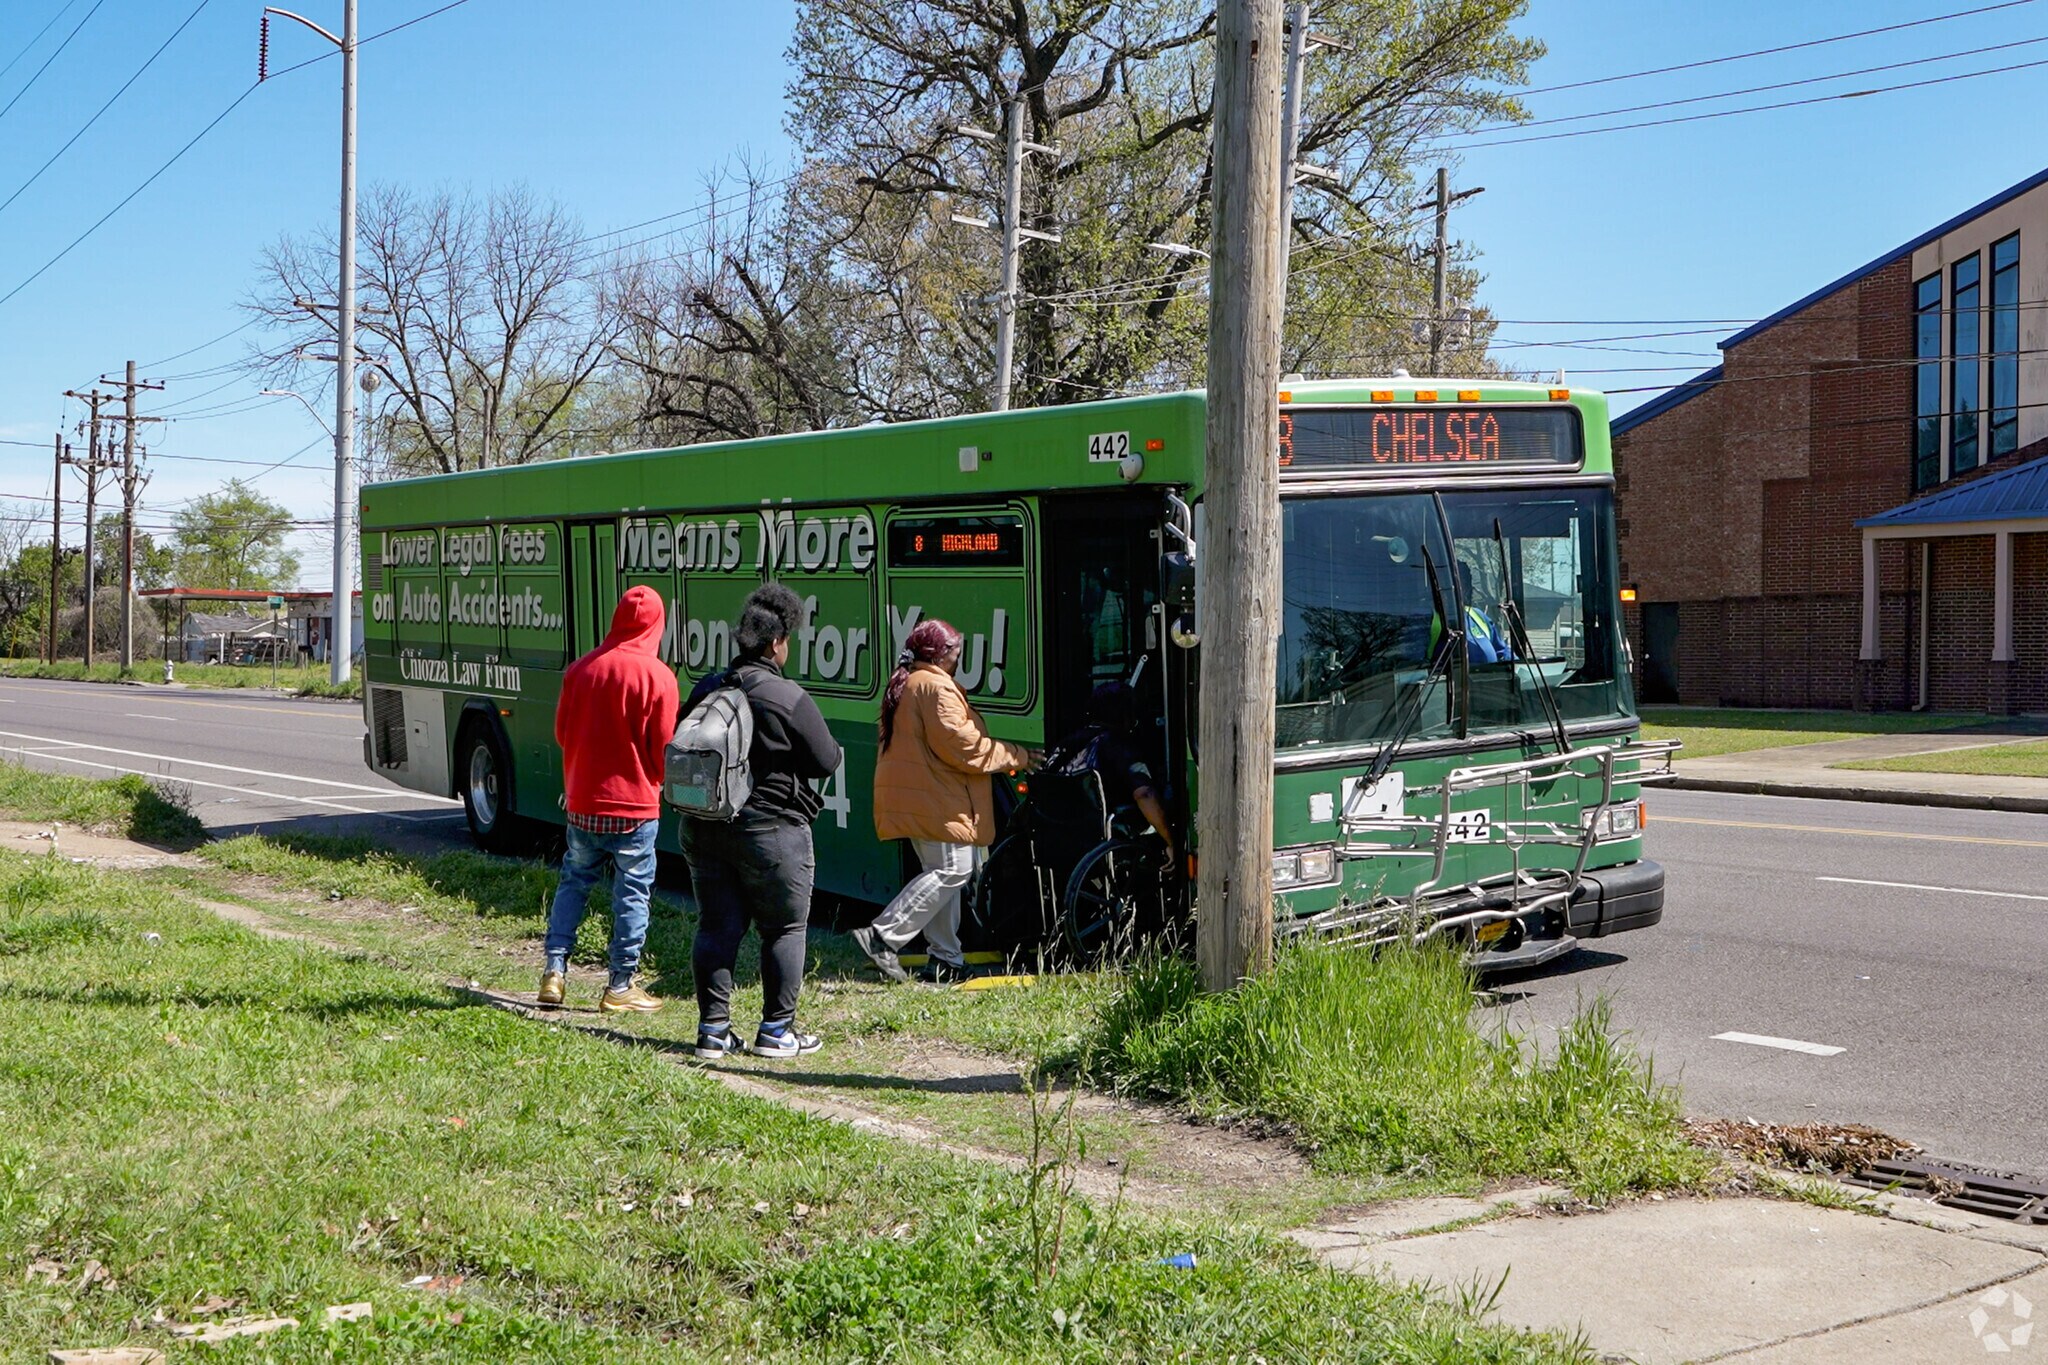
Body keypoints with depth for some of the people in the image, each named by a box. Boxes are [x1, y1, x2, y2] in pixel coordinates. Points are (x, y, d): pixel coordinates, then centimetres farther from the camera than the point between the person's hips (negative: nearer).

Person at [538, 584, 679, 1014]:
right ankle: (620, 987, 9)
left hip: (583, 801, 4)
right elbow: (663, 746, -8)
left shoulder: (580, 669, 0)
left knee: (574, 881, 18)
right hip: (636, 806, -4)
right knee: (632, 893, 5)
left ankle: (554, 970, 12)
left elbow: (562, 732, 8)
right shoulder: (658, 677, -13)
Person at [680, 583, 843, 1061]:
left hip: (702, 828, 6)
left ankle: (713, 1028, 11)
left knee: (717, 928, 10)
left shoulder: (705, 691, 5)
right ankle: (776, 1029, 10)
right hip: (771, 829, -6)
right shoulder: (789, 698, -14)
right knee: (785, 930, 7)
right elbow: (826, 762, -11)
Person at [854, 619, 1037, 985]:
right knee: (953, 870, -11)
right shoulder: (936, 687, -14)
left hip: (913, 798, 11)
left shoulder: (903, 685, 19)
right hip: (936, 800, -11)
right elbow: (961, 745, -19)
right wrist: (1016, 756, -9)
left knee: (943, 873, 15)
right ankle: (883, 937, -16)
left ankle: (946, 959, 15)